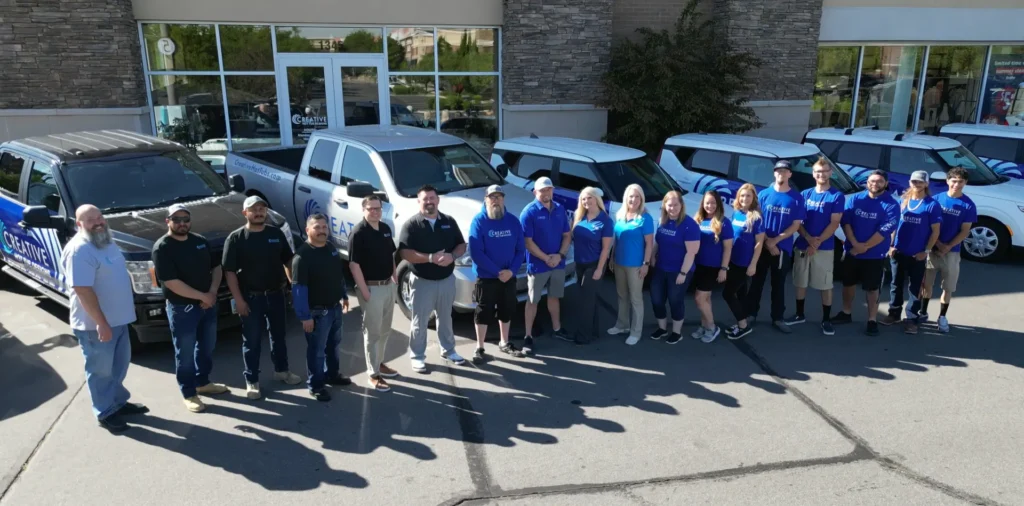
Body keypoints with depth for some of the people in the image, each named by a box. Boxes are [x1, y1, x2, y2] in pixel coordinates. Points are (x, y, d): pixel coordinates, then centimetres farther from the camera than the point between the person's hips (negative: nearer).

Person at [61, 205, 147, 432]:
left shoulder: (107, 242, 10)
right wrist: (101, 323, -27)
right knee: (101, 370, 6)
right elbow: (83, 290, -26)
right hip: (95, 324, -9)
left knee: (119, 365, 21)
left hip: (118, 319, 9)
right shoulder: (78, 250, -21)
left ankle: (119, 402, 38)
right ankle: (105, 413, 20)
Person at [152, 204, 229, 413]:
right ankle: (189, 394, 17)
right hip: (182, 308, -7)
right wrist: (203, 296, -19)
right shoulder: (162, 248, -15)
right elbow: (171, 283, -21)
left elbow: (216, 267, 11)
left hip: (208, 304, 7)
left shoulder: (200, 241, 6)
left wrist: (212, 292, -6)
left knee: (207, 347, 19)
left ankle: (202, 382, 37)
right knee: (185, 353, 4)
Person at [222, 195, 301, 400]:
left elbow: (288, 261, 9)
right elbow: (229, 271, -10)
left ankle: (281, 370, 36)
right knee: (252, 341, 5)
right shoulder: (236, 238, -9)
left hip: (276, 294, 4)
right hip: (251, 297, -4)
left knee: (279, 335, 18)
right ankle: (252, 381, 17)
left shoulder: (276, 234, 3)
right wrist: (238, 299, -14)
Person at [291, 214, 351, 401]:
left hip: (335, 307, 8)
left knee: (333, 345, 22)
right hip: (317, 311, -8)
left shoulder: (331, 248, 5)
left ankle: (332, 374, 40)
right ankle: (315, 385, 17)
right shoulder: (302, 255, -21)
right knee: (317, 350, 4)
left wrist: (344, 296, 19)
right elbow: (299, 288, -22)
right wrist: (305, 316, -23)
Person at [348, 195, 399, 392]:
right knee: (372, 332, 1)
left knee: (384, 330, 18)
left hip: (388, 285, 8)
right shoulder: (358, 233, -16)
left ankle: (379, 363, 34)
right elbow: (354, 264, -18)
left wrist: (395, 277, 13)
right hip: (371, 288, -8)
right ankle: (373, 374, 9)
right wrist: (364, 291, -20)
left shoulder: (386, 228, 8)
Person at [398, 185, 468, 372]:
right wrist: (430, 258, -28)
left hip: (447, 280, 4)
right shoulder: (412, 224, -11)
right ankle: (417, 357, 19)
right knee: (419, 322, 6)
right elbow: (404, 253, -18)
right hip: (422, 281, -4)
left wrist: (452, 256, -16)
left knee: (445, 318, 20)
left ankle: (448, 351, 36)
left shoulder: (449, 222, 3)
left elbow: (462, 245, 6)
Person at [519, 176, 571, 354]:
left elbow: (567, 236, 6)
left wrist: (560, 255, -10)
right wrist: (546, 258, -18)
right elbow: (528, 242, -14)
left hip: (558, 263, 5)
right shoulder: (529, 212, -12)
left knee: (554, 296, 20)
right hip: (537, 265, -5)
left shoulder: (560, 209, 4)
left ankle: (556, 328, 36)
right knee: (533, 300, 3)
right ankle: (528, 337, 10)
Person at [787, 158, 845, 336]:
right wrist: (808, 238, -12)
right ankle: (799, 315, 25)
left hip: (825, 248, -3)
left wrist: (817, 243, -14)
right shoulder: (805, 194, 7)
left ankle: (826, 320, 11)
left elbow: (834, 224, -8)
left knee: (826, 285, 1)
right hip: (802, 246, 3)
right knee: (800, 283, 11)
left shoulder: (837, 196, -3)